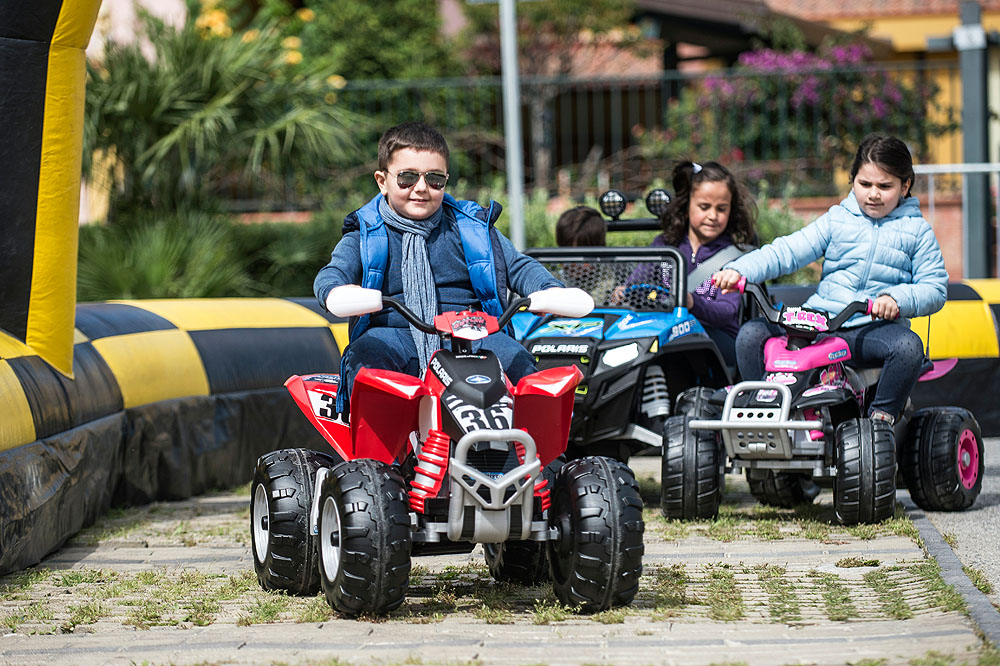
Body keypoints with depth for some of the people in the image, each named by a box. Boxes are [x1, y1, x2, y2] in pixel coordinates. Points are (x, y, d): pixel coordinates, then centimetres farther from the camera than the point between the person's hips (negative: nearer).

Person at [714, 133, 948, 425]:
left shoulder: (917, 231, 9)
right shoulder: (836, 220, 13)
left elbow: (935, 288, 2)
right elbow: (787, 251, 3)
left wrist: (896, 299, -20)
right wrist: (739, 270, -14)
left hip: (875, 326, -2)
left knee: (908, 346, -36)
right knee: (751, 334, -17)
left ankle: (881, 418, -19)